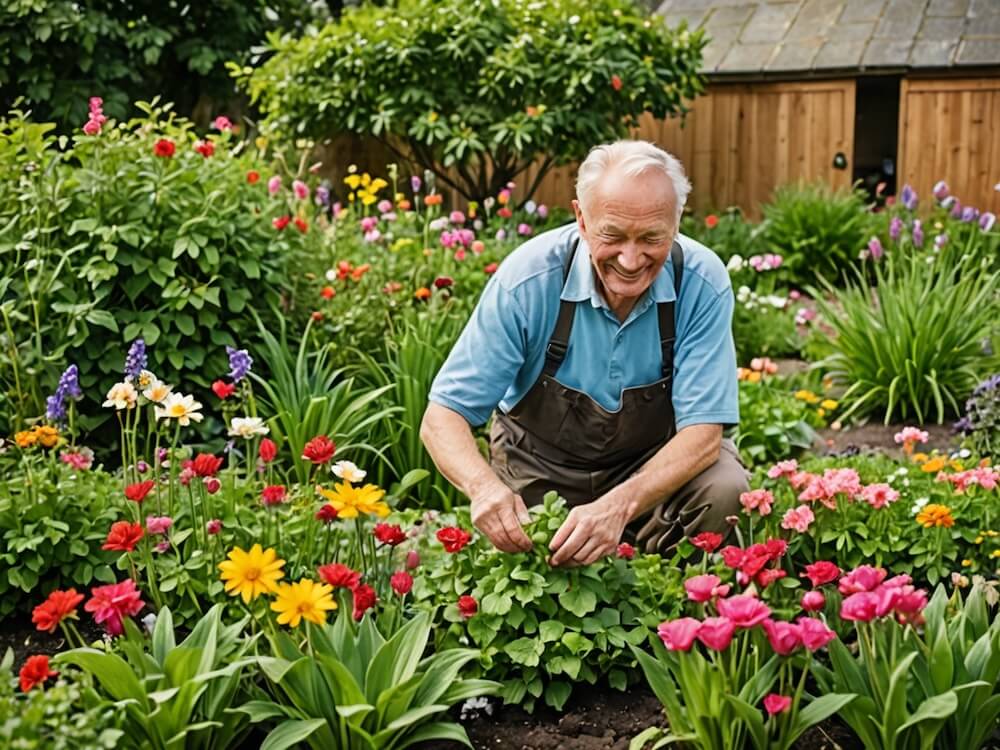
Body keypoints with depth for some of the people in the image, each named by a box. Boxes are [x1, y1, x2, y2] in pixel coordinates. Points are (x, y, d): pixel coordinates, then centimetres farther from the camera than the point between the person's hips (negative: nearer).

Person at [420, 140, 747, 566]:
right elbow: (442, 416, -20)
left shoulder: (703, 283, -20)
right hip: (538, 473, 0)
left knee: (725, 489, -27)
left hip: (657, 465, 1)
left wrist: (620, 505, -40)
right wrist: (484, 486, -43)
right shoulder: (529, 279, -24)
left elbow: (702, 432, -22)